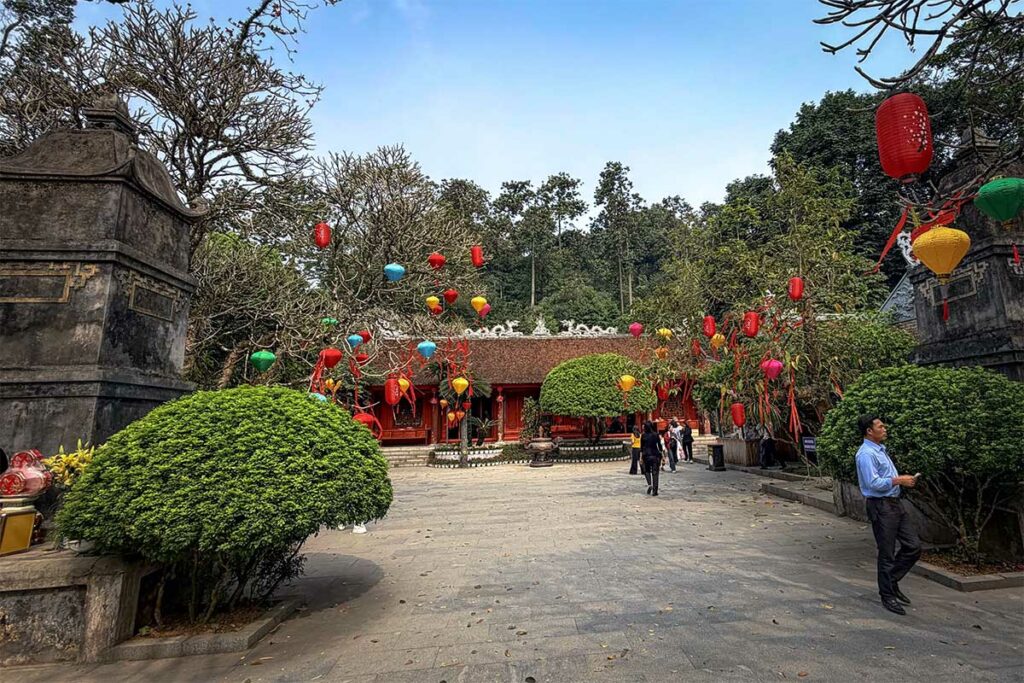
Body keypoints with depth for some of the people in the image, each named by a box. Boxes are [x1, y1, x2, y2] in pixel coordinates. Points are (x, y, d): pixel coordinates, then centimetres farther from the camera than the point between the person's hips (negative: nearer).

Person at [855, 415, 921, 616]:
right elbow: (874, 483, -23)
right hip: (880, 506, -9)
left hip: (895, 503, 9)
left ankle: (892, 581, 27)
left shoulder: (880, 449, 15)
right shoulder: (866, 454, -18)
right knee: (887, 553, 1)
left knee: (913, 547, 11)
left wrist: (905, 479, 9)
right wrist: (898, 480, -16)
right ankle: (887, 596, 16)